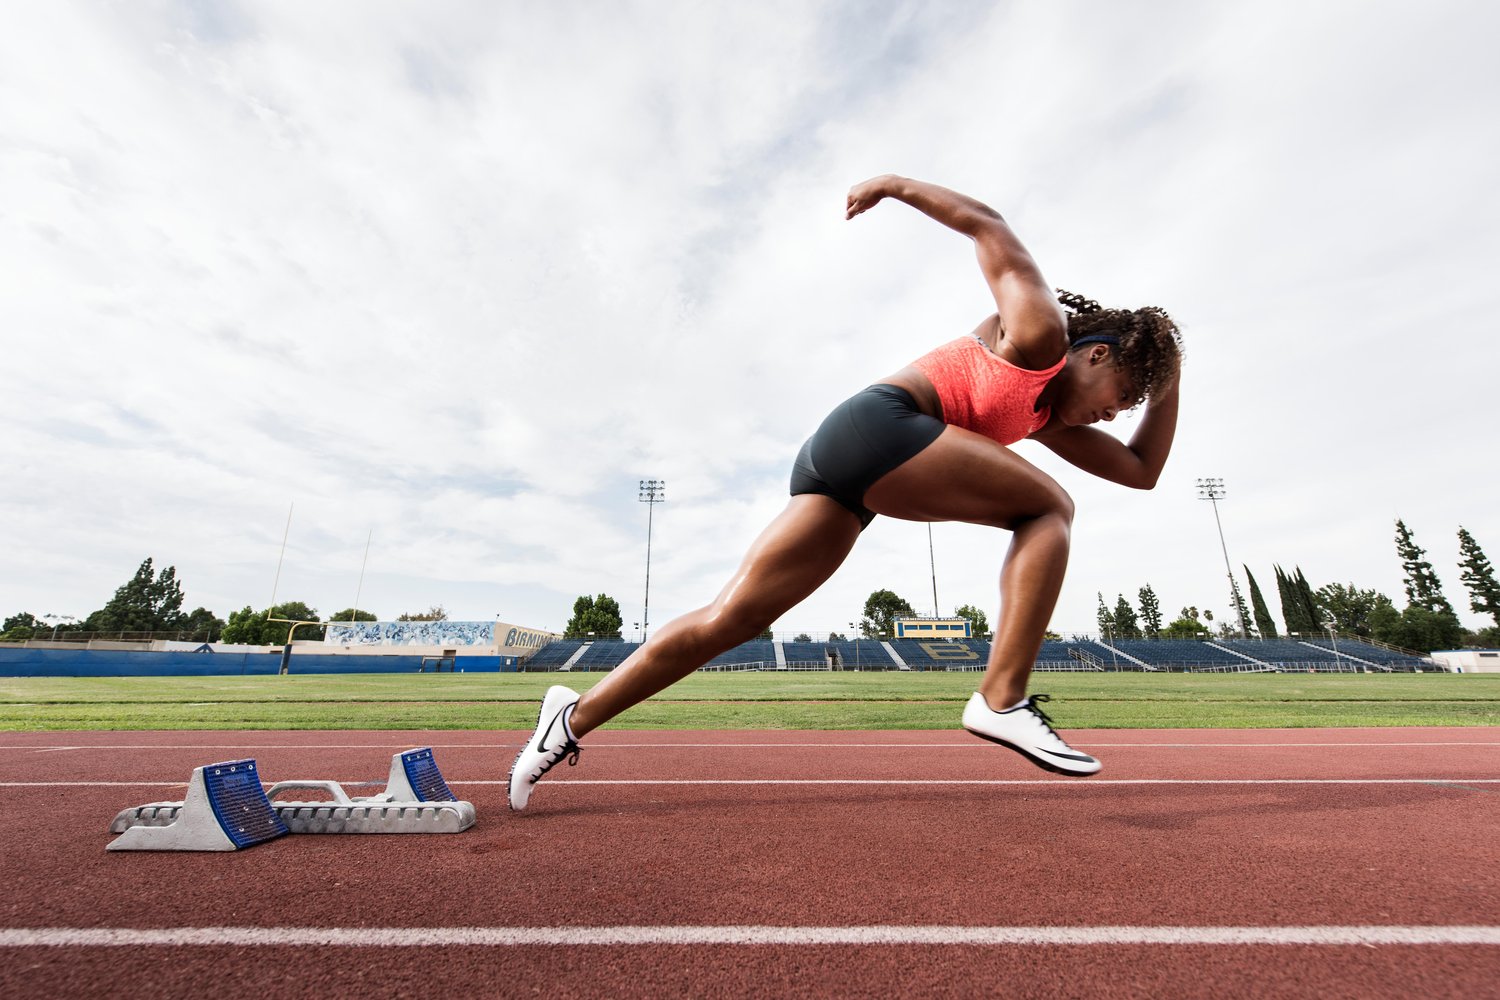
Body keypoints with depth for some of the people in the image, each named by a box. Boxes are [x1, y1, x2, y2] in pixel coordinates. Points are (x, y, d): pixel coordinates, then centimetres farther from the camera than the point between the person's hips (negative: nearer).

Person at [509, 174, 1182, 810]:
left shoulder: (1046, 417, 29)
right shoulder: (1041, 333, 8)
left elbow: (1142, 470, 35)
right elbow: (986, 224, 16)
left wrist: (1170, 375, 37)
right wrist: (897, 186, 17)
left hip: (833, 469, 9)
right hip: (877, 426, -9)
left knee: (731, 619, 2)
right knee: (1049, 509, 4)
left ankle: (575, 717, 8)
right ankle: (1002, 700, -7)